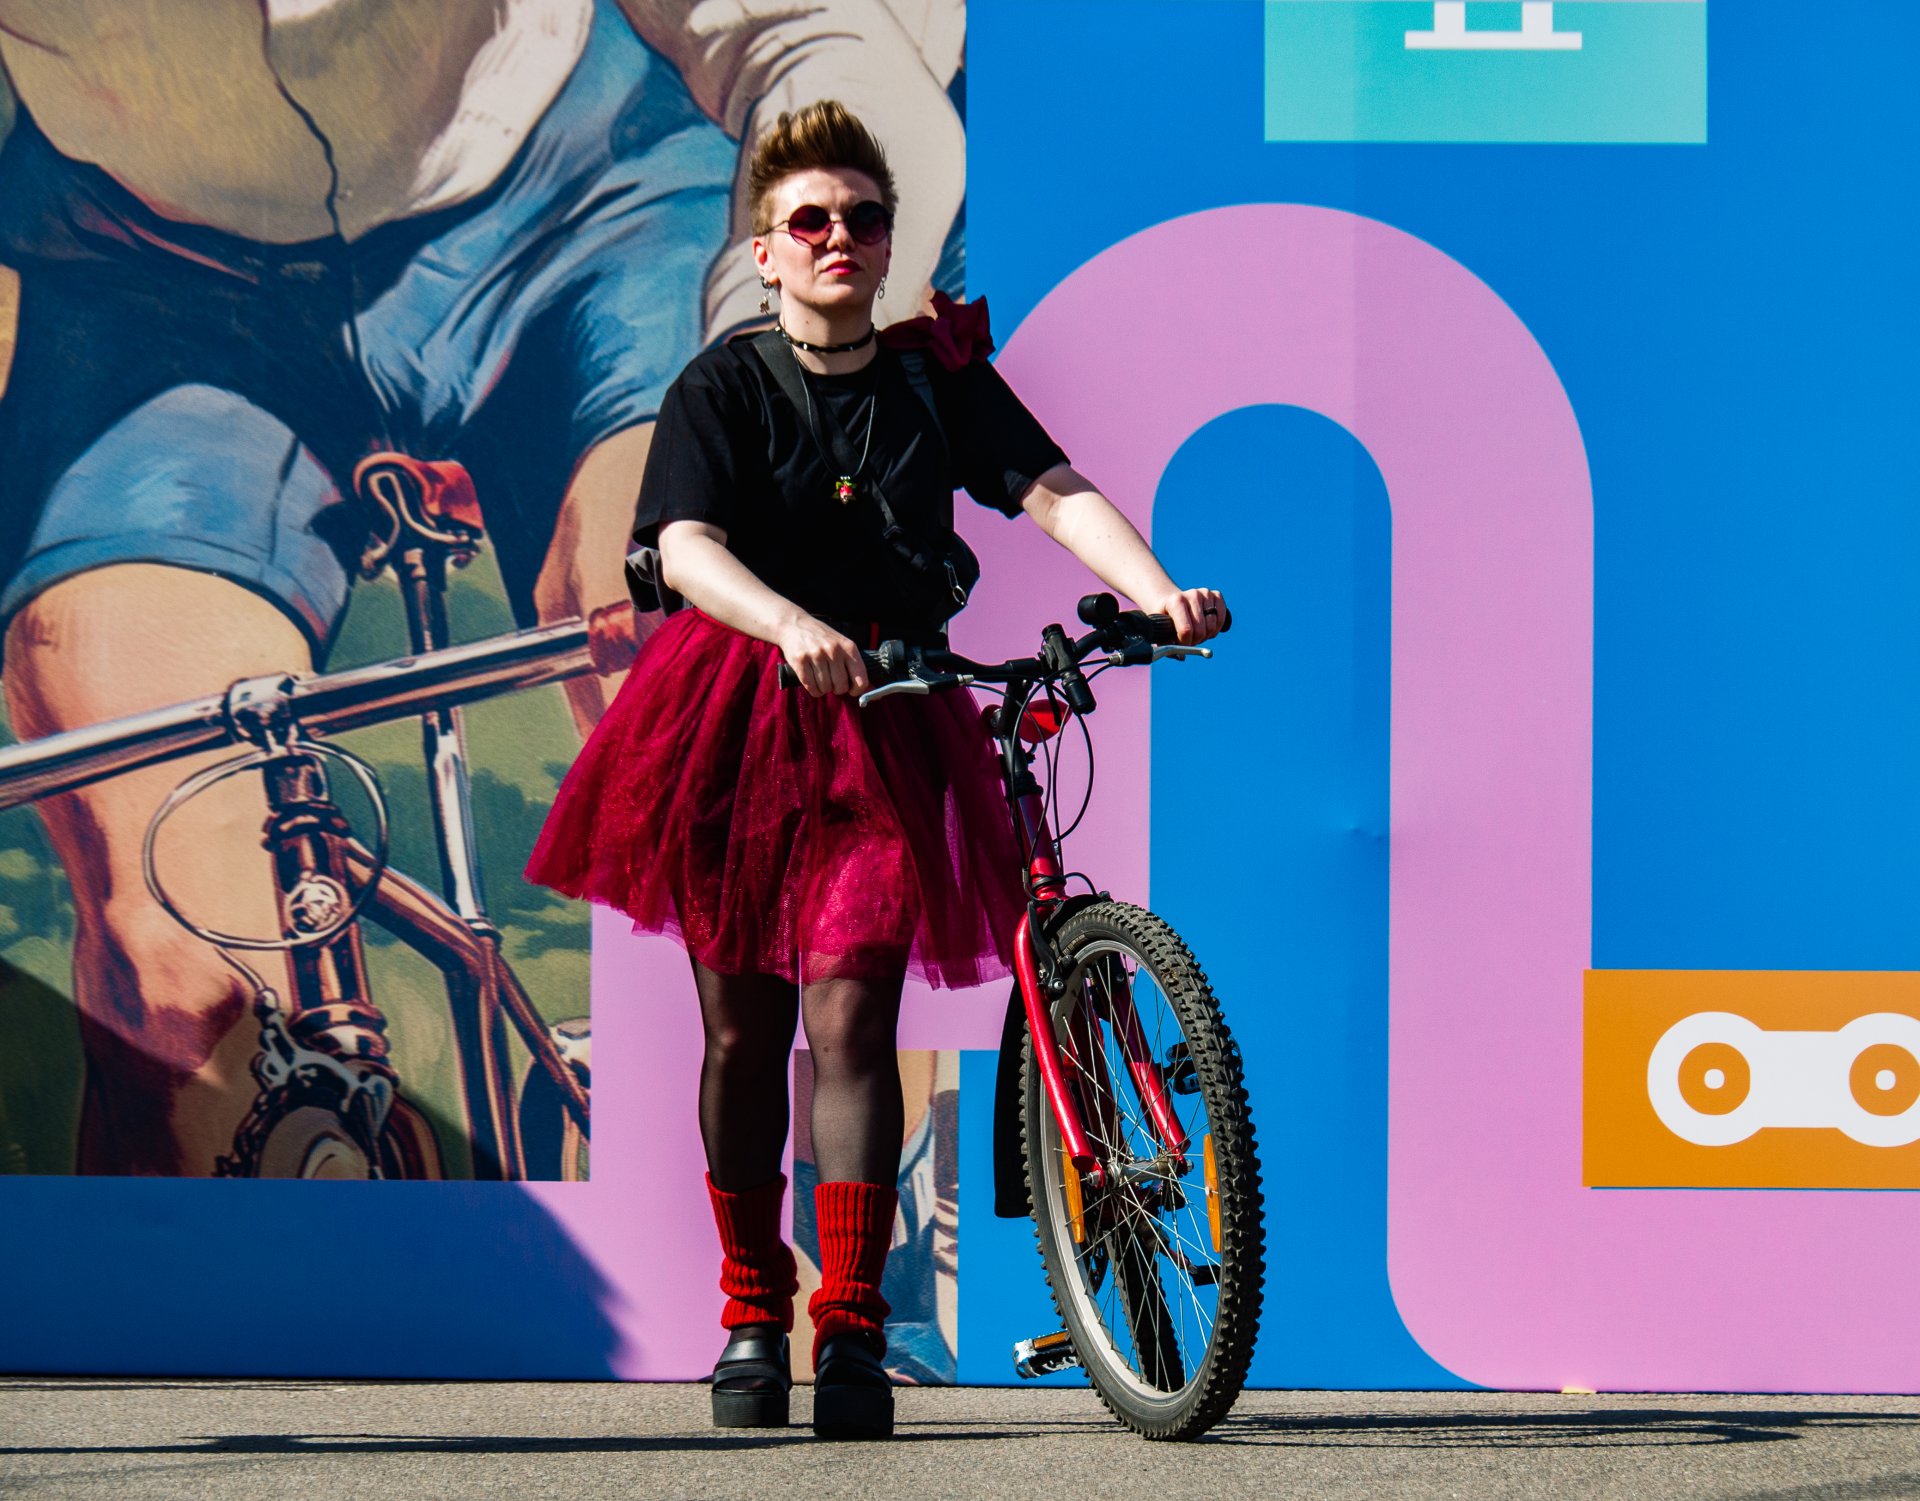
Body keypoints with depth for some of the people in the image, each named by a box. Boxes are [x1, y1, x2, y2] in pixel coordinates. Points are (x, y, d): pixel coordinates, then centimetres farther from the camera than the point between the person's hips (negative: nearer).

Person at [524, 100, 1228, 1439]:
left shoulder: (938, 378, 4)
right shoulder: (724, 388, -3)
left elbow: (1055, 492, -9)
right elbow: (687, 548, -18)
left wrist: (1157, 590, -27)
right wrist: (793, 628, -37)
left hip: (886, 725, 0)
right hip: (734, 714, 0)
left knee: (850, 1019, -11)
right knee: (743, 1028, 6)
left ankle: (852, 1328, -11)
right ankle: (752, 1314, 21)